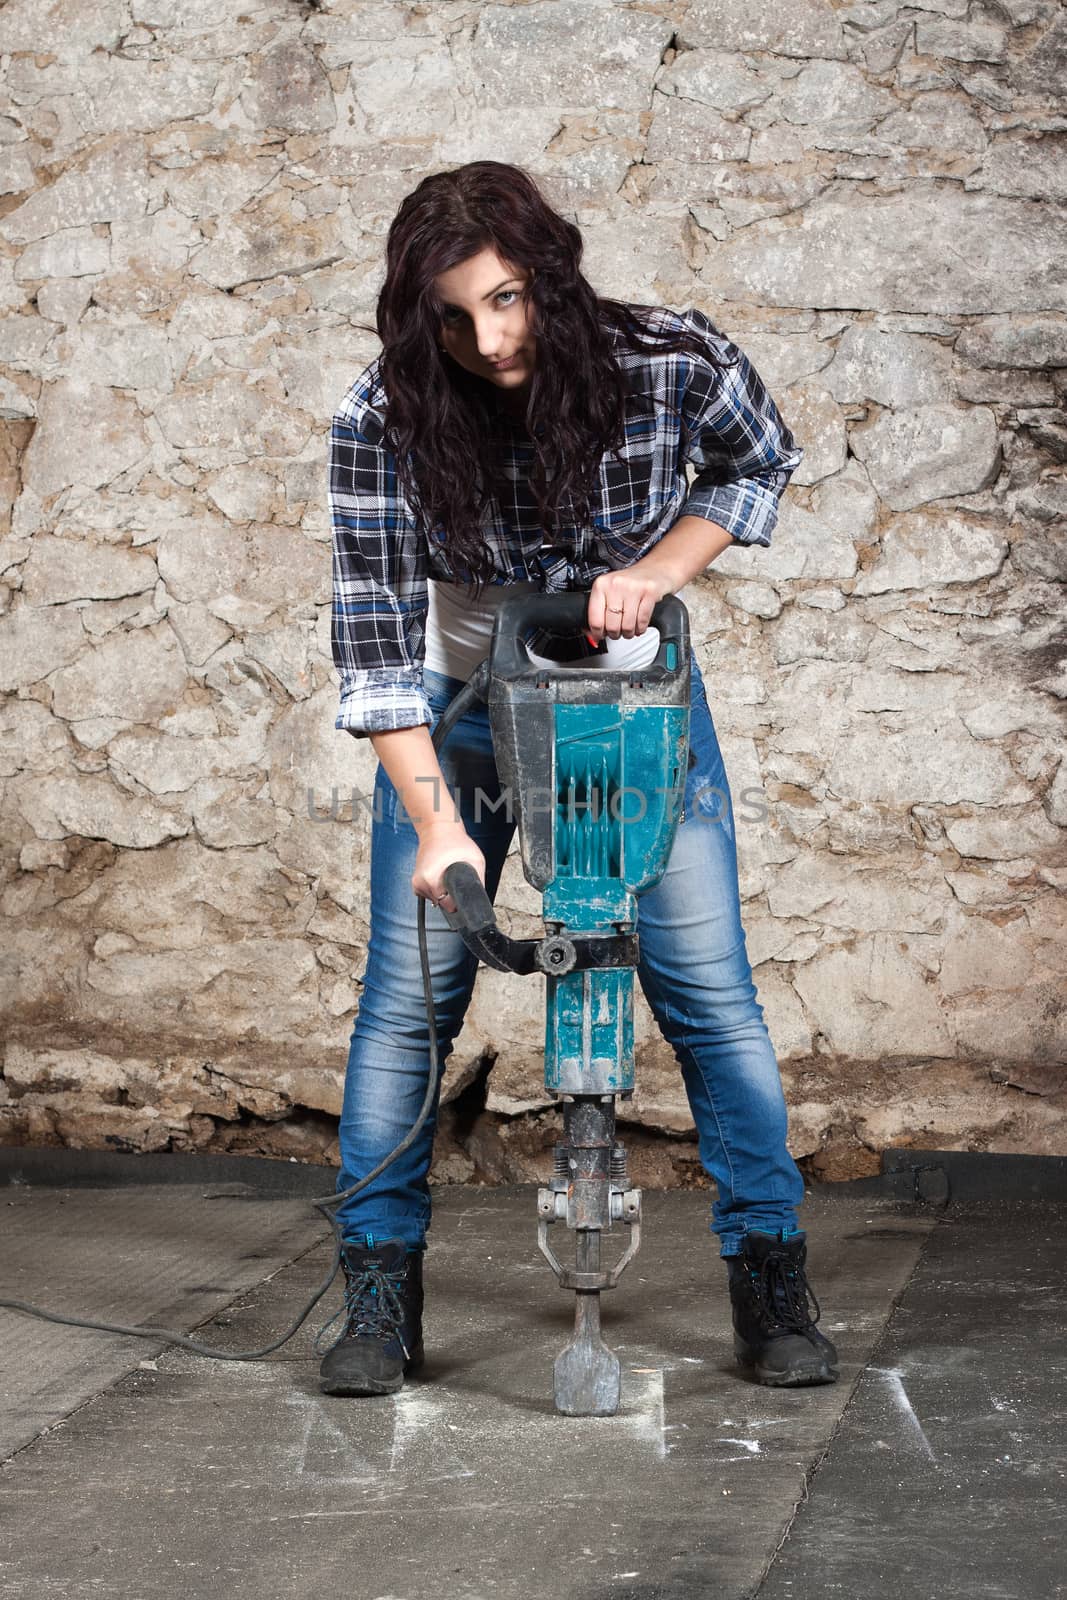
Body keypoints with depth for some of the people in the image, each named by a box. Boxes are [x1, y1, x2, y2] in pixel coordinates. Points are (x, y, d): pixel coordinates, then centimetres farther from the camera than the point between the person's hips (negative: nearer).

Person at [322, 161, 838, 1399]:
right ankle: (379, 1293, 12)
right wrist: (437, 824, -31)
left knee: (711, 993, -2)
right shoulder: (383, 422, -24)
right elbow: (375, 640, -23)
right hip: (461, 709, 0)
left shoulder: (674, 364, -23)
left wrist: (656, 569, -19)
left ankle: (772, 1283, 13)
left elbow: (759, 465, -1)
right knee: (409, 997, -3)